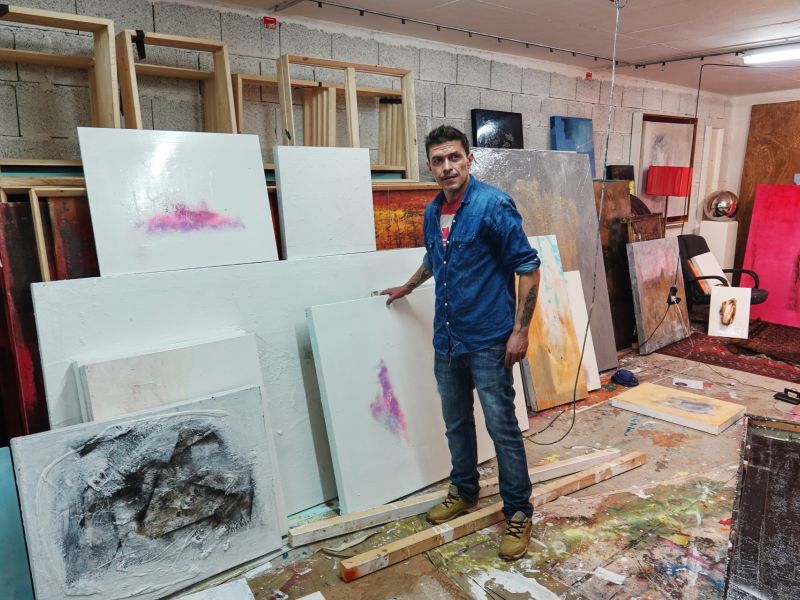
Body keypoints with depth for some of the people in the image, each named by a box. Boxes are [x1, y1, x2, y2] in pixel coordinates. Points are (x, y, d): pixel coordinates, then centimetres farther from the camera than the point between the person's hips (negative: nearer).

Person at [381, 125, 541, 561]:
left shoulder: (493, 205, -13)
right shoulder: (432, 212, 8)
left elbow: (528, 267, -13)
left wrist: (520, 330, -16)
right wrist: (407, 288, 41)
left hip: (488, 341, -6)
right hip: (447, 340, 7)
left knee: (502, 427, 1)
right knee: (456, 423, 18)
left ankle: (518, 512, 19)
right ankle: (464, 492, 37)